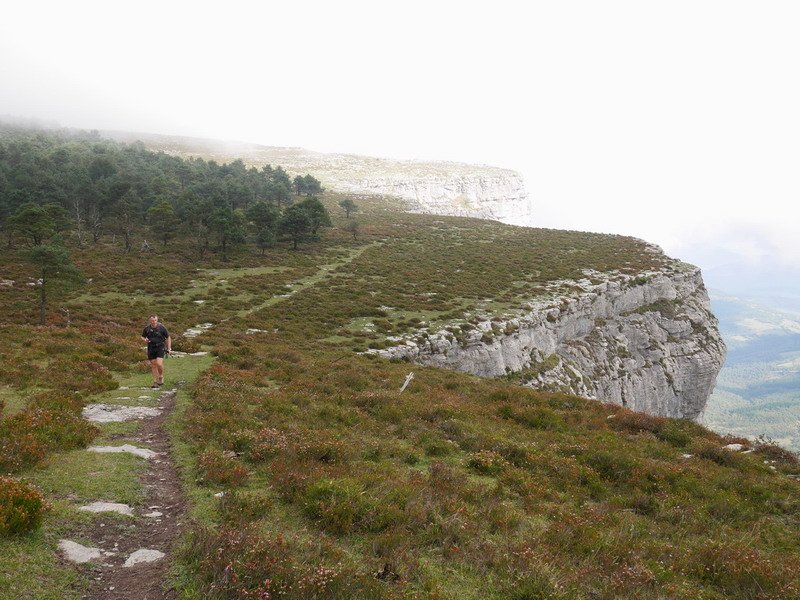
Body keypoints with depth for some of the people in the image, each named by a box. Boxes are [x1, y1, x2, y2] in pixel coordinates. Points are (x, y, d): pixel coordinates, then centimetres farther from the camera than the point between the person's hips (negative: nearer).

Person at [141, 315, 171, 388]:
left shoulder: (162, 328, -6)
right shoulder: (147, 328, -1)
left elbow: (168, 338, 4)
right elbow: (142, 337, 15)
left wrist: (169, 348, 1)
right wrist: (145, 340, -9)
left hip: (160, 347, -3)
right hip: (151, 348, 3)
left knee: (159, 363, -18)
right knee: (153, 365, 5)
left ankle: (161, 377, 10)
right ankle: (155, 382, 15)